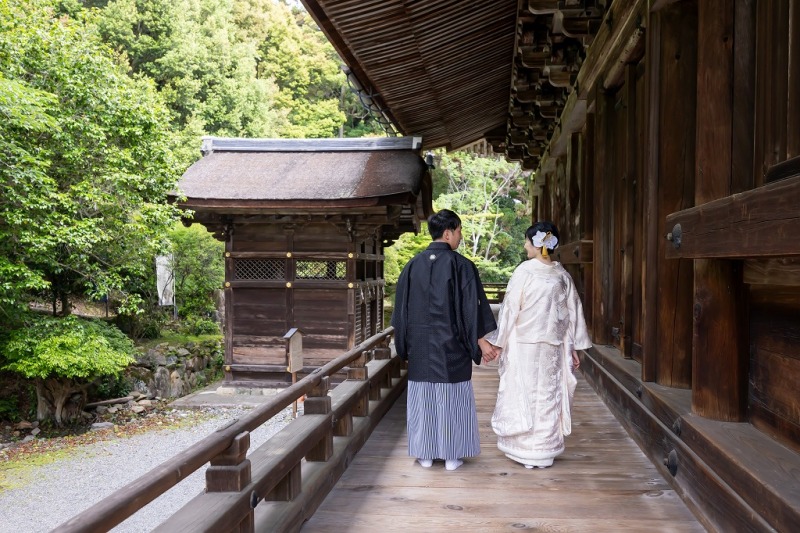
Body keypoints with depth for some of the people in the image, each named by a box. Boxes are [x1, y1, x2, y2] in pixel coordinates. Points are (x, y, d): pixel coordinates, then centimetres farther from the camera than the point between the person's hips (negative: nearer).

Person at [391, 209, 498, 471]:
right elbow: (472, 307, -11)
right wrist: (481, 342, -4)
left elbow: (402, 309, 6)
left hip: (420, 345, 3)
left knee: (423, 397, 11)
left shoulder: (413, 265, 2)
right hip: (451, 345, -3)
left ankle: (425, 455, 19)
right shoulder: (461, 265, -10)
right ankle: (452, 455, 15)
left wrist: (405, 345, 15)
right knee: (452, 398, 8)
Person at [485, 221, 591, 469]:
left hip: (523, 345, -4)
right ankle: (544, 452, 21)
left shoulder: (525, 271, -12)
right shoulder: (562, 275, 2)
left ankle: (524, 451, 14)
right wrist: (574, 347, 14)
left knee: (523, 395, 6)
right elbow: (572, 313, 6)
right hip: (552, 346, 4)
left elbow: (510, 308, -10)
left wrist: (499, 342, -2)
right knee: (548, 397, 12)